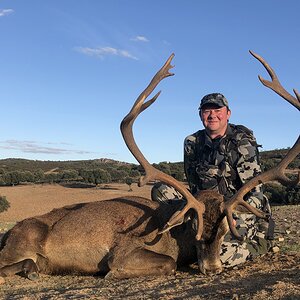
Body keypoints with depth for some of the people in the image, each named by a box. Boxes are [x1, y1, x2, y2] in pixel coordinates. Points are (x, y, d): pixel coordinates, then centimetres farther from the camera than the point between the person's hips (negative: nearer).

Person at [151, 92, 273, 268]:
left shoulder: (242, 142, -10)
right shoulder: (192, 143, 4)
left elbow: (254, 188, -14)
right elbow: (193, 184, 9)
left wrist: (242, 216, -28)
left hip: (241, 208, -5)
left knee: (220, 255, -30)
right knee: (160, 190, -10)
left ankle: (259, 244, 3)